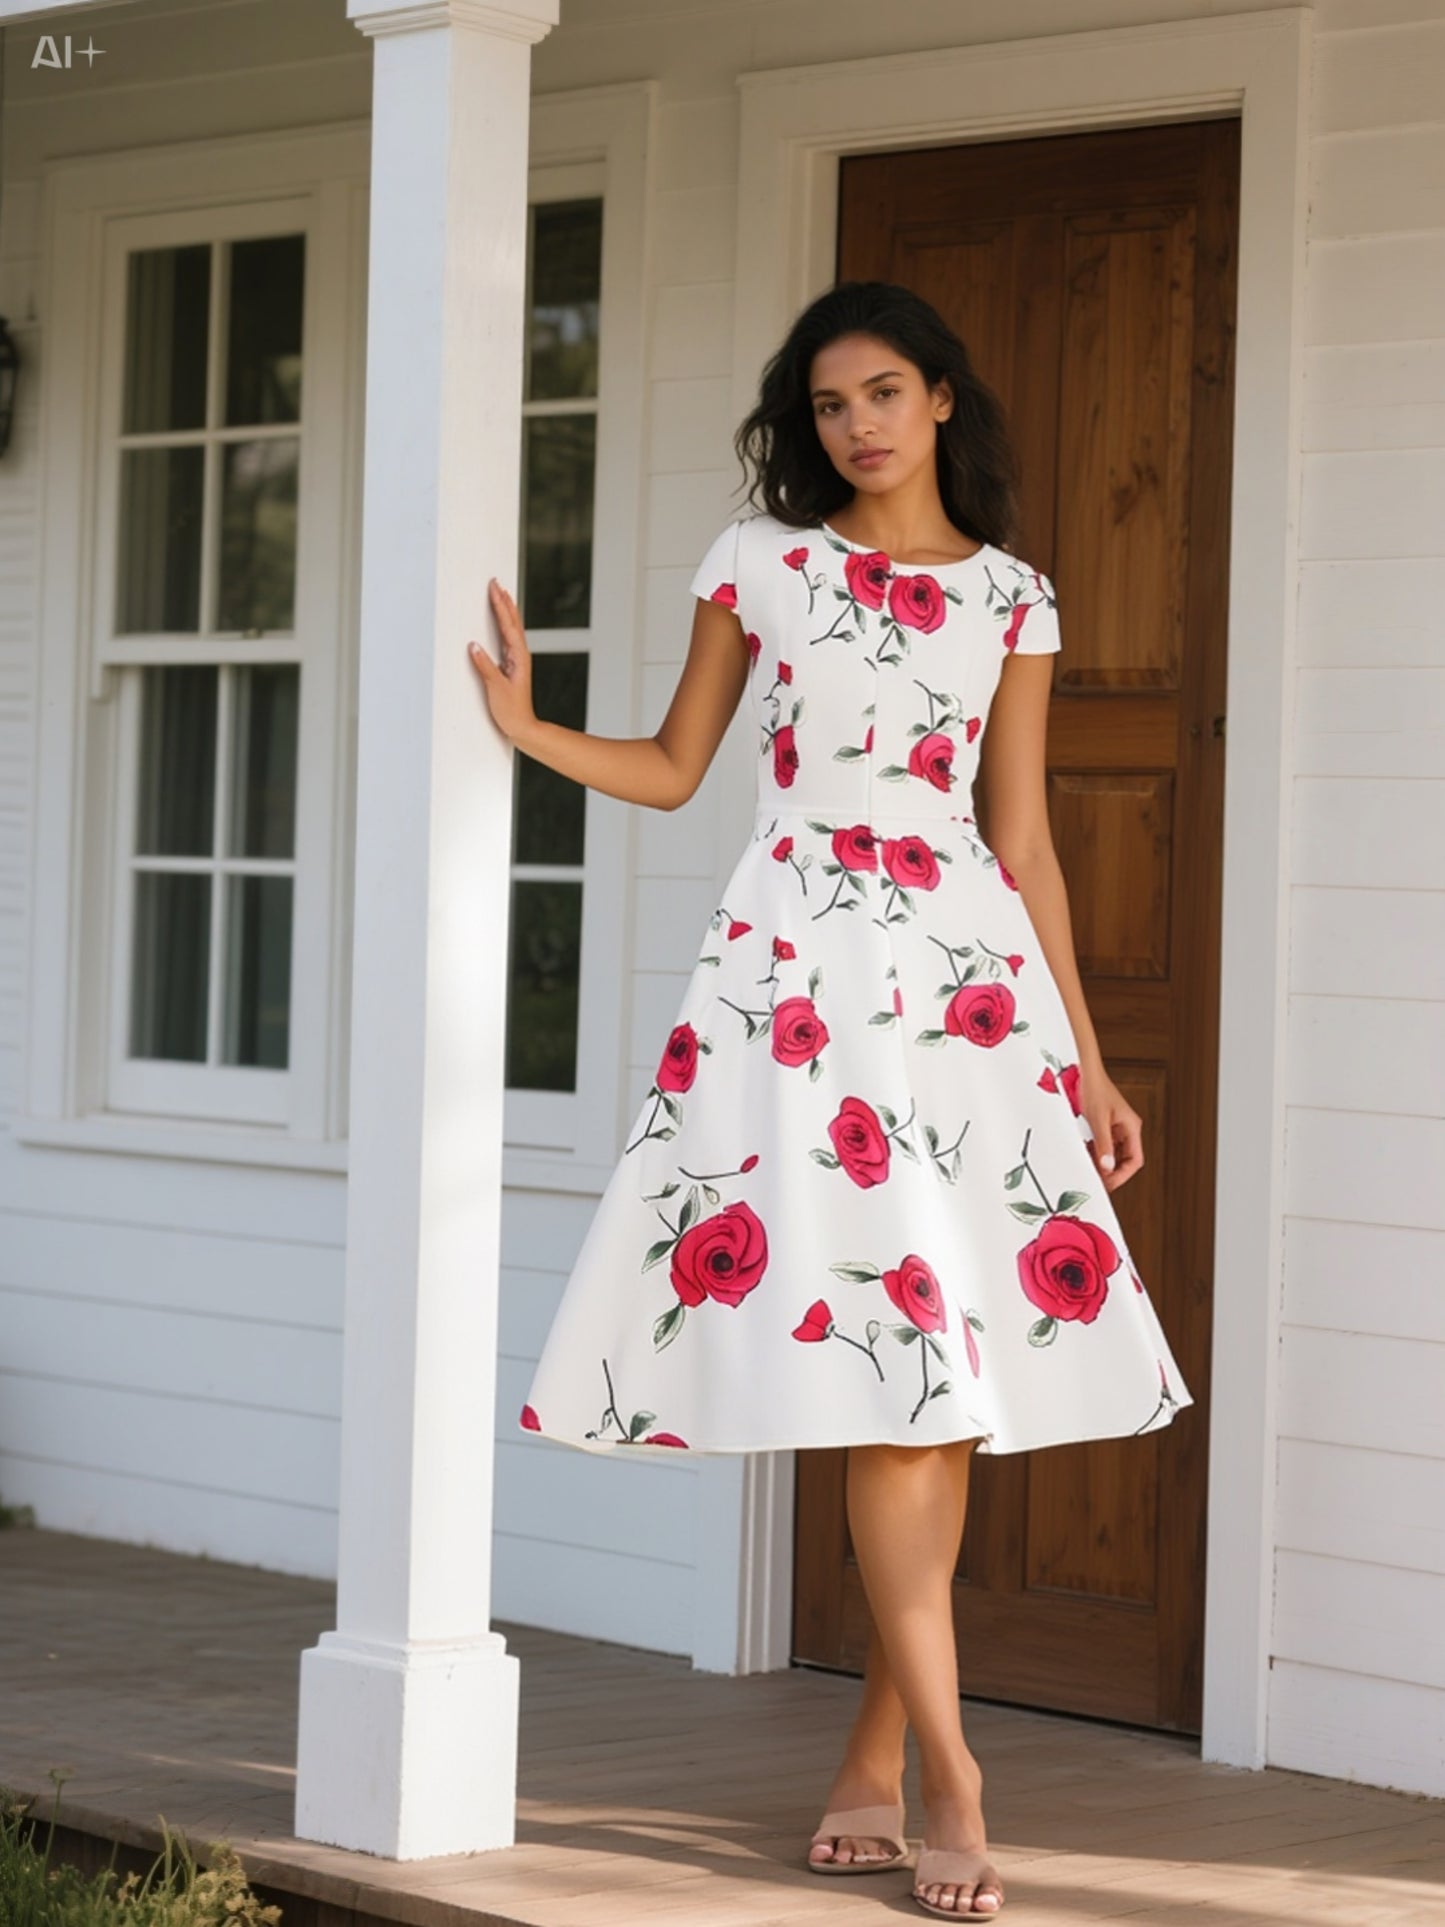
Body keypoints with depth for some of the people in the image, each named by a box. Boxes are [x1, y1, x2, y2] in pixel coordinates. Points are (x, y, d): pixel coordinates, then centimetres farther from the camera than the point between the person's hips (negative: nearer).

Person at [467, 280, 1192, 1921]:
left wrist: (1085, 1057, 11)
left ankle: (873, 1765, 8)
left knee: (950, 1373, -1)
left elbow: (1023, 841, 13)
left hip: (968, 967, 3)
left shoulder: (1011, 600, 11)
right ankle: (946, 1770, -10)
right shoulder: (761, 561, 8)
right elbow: (674, 767, 13)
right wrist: (527, 729, -4)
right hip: (803, 962, -2)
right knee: (883, 1354, -12)